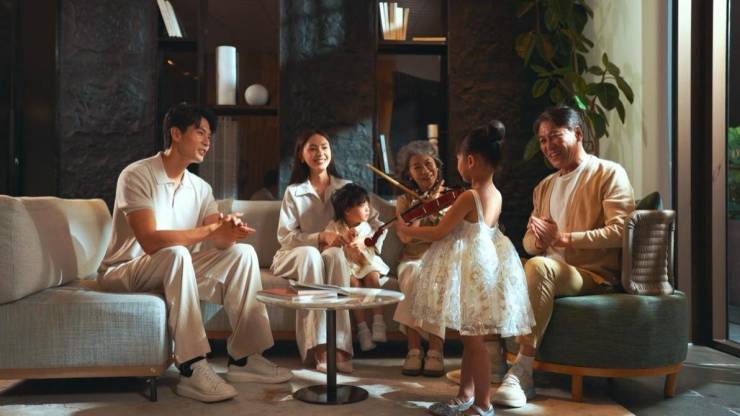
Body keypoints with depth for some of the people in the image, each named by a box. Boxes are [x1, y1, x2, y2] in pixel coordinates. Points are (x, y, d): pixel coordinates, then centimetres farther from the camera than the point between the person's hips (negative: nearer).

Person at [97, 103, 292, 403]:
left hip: (175, 271, 7)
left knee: (243, 253, -9)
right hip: (123, 272, -7)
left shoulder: (200, 187, 5)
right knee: (176, 254, -37)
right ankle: (193, 370, -36)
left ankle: (244, 358, -9)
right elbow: (150, 241, -30)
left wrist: (229, 231, -32)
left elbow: (220, 240, -8)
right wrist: (211, 229, -33)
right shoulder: (137, 175, -17)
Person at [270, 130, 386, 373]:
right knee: (311, 254, -36)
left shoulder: (346, 187, 10)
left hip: (334, 257, 1)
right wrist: (321, 237, -21)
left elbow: (377, 224, 5)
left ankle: (339, 346, -42)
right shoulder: (293, 192, 6)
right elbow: (285, 237, -5)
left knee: (334, 254, -35)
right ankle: (320, 348, -44)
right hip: (297, 257, -1)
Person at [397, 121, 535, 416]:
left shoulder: (469, 196, -18)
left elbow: (438, 233, -15)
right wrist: (450, 209, 19)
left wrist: (406, 230, -2)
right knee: (470, 337, 17)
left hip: (472, 270, -9)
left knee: (473, 339, 0)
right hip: (486, 265, 9)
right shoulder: (495, 195, 7)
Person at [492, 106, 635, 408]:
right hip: (553, 273, 7)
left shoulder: (608, 173, 0)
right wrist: (537, 239, -8)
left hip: (595, 275, -7)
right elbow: (529, 243, 18)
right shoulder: (544, 187, 21)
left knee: (539, 266, -35)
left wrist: (563, 238, -20)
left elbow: (619, 231, -14)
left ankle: (523, 374, -34)